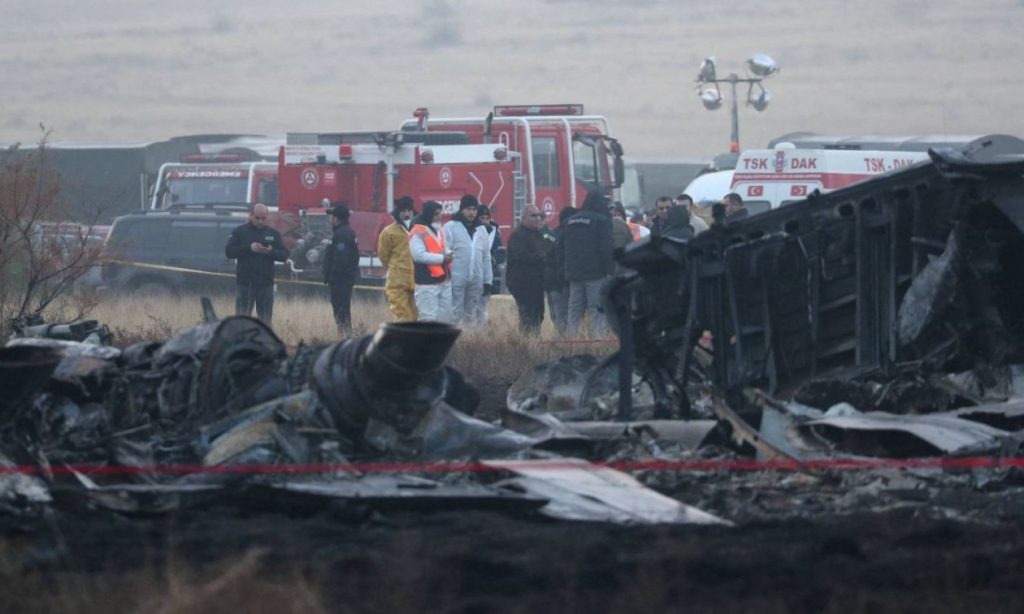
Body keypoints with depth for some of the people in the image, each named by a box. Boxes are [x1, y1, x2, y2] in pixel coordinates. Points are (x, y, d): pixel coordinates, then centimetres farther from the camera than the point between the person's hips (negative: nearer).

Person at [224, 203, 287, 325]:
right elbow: (228, 251, -7)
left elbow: (284, 255, 5)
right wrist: (249, 248, -18)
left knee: (265, 320, 6)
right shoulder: (239, 232, 3)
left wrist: (271, 251, -15)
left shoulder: (273, 234, 10)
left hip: (266, 283, 3)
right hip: (244, 283, -3)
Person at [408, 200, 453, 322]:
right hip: (427, 281, -9)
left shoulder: (438, 230, 16)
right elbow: (418, 255, -22)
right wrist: (442, 258, -19)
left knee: (446, 314, 12)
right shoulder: (417, 232, -12)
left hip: (444, 280, 9)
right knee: (428, 317, -10)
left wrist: (449, 255, 2)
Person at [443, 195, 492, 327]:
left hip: (476, 280, 5)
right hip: (457, 279, -5)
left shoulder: (481, 230, 15)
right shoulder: (451, 227, -3)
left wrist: (488, 280, 12)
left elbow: (486, 257, 17)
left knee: (471, 313, 11)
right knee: (456, 314, -7)